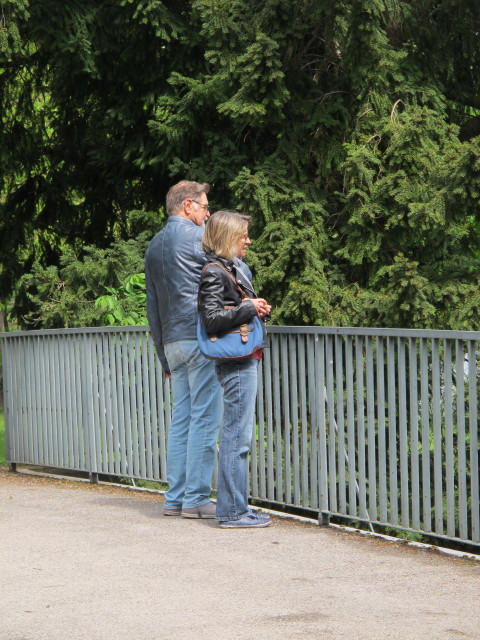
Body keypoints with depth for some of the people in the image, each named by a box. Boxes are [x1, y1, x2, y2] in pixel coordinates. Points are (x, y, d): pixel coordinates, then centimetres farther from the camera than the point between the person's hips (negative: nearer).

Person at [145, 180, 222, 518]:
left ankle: (175, 497, 10)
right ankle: (196, 498, -6)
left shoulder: (154, 245, 19)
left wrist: (164, 356, 23)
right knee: (204, 420, -6)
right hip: (200, 338, -8)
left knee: (181, 420, 10)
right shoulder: (197, 235, -6)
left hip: (172, 341, 8)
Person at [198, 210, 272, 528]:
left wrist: (259, 308, 11)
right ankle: (233, 512, -5)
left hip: (246, 361, 10)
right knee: (237, 437, -8)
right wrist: (249, 308, -15)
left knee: (238, 436, 13)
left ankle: (236, 507, 18)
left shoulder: (232, 268, 18)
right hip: (236, 363, -10)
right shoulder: (213, 273, -12)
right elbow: (213, 320, -20)